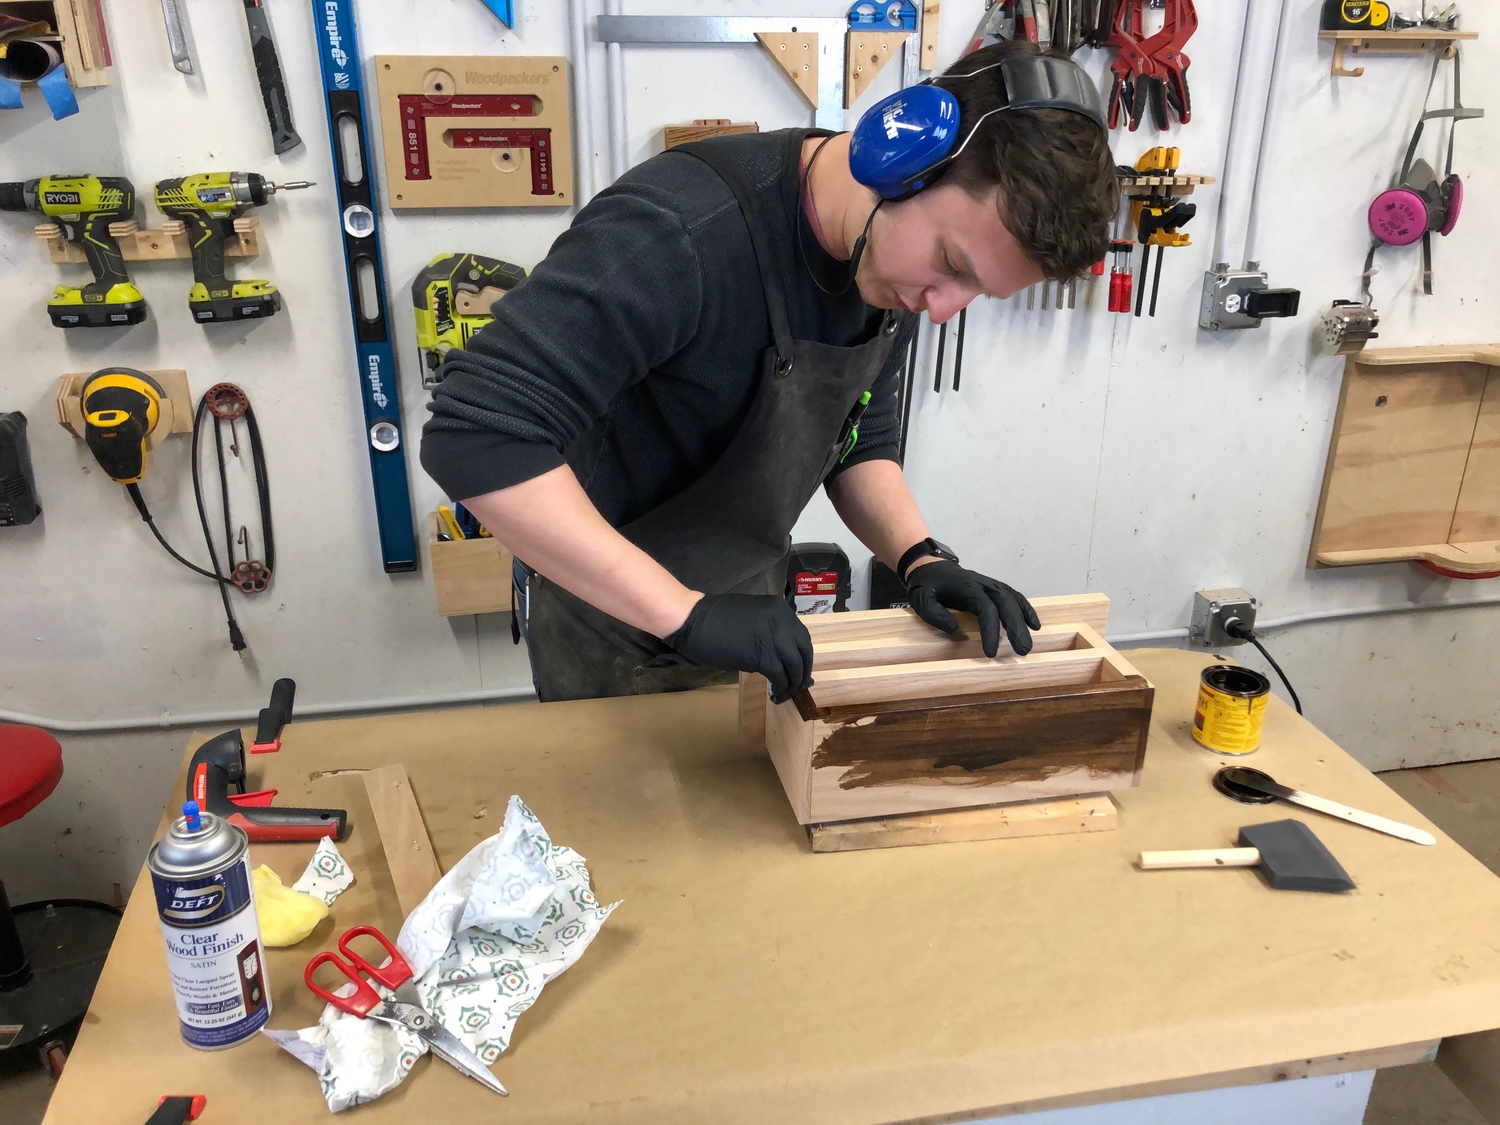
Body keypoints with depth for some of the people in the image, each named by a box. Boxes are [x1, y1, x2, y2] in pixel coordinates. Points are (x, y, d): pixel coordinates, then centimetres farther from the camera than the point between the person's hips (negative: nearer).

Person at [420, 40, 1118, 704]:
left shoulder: (898, 252, -10)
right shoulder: (681, 233, -35)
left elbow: (862, 442, 2)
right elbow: (477, 434, -41)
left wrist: (920, 557, -17)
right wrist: (686, 612, -41)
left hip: (744, 602, 7)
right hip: (607, 606, -6)